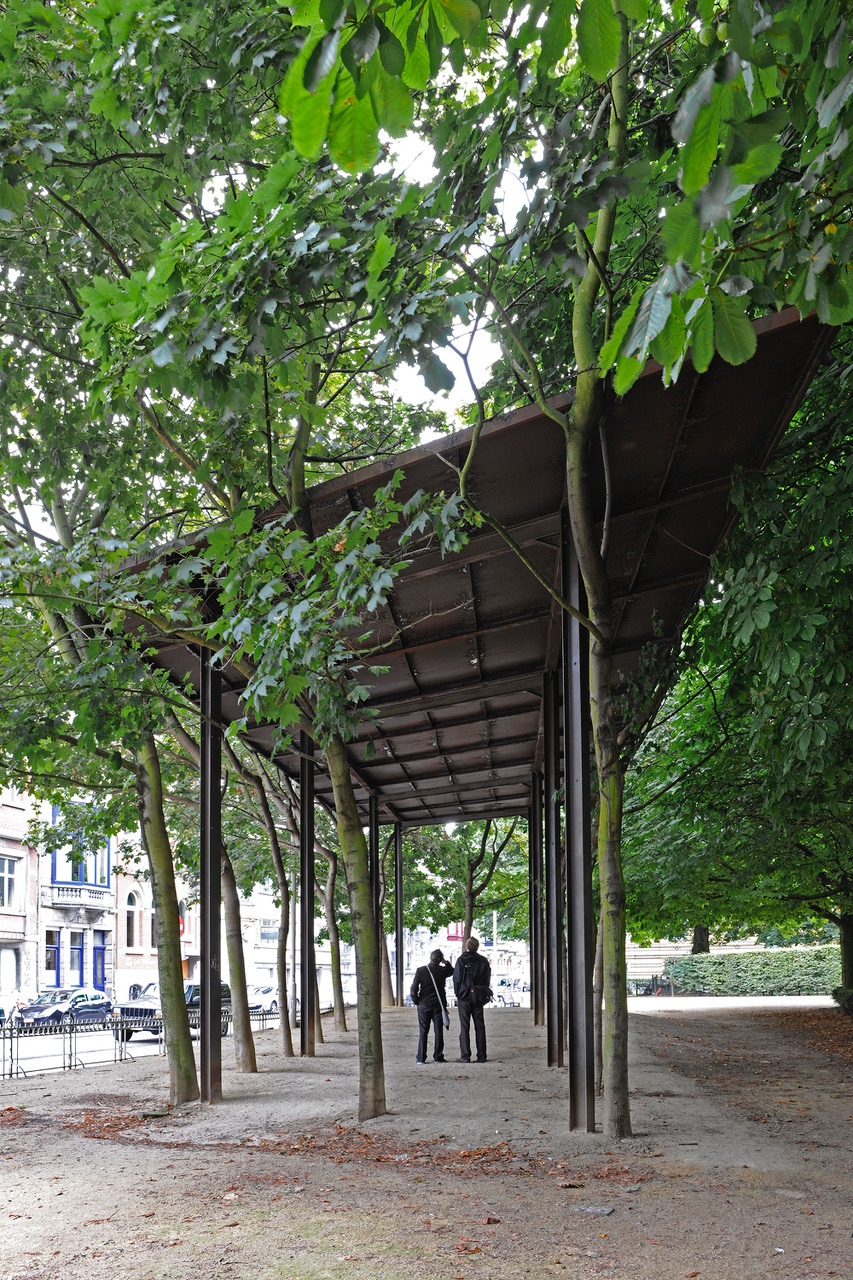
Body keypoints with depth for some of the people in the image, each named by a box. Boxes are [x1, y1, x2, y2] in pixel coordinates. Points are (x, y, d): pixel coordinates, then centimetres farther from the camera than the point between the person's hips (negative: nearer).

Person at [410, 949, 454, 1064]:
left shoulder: (420, 970, -9)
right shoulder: (443, 970, -7)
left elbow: (414, 988, -9)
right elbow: (452, 971, 18)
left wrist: (416, 1001, 3)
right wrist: (446, 962, 11)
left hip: (424, 1004, 0)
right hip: (438, 1005, 0)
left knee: (423, 1032, 6)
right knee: (438, 1031, 7)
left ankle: (421, 1057, 7)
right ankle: (438, 1056, 7)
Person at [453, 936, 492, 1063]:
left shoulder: (461, 960, -10)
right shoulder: (483, 961, 3)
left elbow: (456, 978, -8)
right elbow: (487, 980, 8)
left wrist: (458, 994, 4)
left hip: (464, 997, -4)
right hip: (479, 998, 4)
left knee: (464, 1027, 0)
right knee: (480, 1027, 8)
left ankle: (465, 1055, -3)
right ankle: (481, 1055, 8)